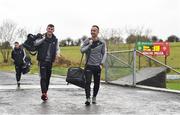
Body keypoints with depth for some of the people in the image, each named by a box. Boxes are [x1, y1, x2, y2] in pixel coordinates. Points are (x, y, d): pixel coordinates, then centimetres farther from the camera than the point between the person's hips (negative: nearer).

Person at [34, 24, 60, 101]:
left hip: (50, 61, 4)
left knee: (48, 77, 11)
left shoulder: (55, 39, 5)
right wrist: (43, 39, -31)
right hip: (42, 60, -4)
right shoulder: (42, 37, -4)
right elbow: (35, 43, -19)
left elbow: (57, 49, 13)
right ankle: (43, 93, -17)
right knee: (43, 77, -14)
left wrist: (57, 54, -9)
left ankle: (46, 92, 24)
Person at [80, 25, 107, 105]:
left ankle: (94, 98, 26)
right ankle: (88, 99, -15)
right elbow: (82, 50, -6)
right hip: (88, 65, -1)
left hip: (97, 66, 1)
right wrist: (89, 45, -18)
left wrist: (101, 63, -6)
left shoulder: (102, 42, 0)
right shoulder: (87, 41, 1)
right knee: (87, 82, -14)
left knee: (97, 83, 8)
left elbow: (104, 54, 4)